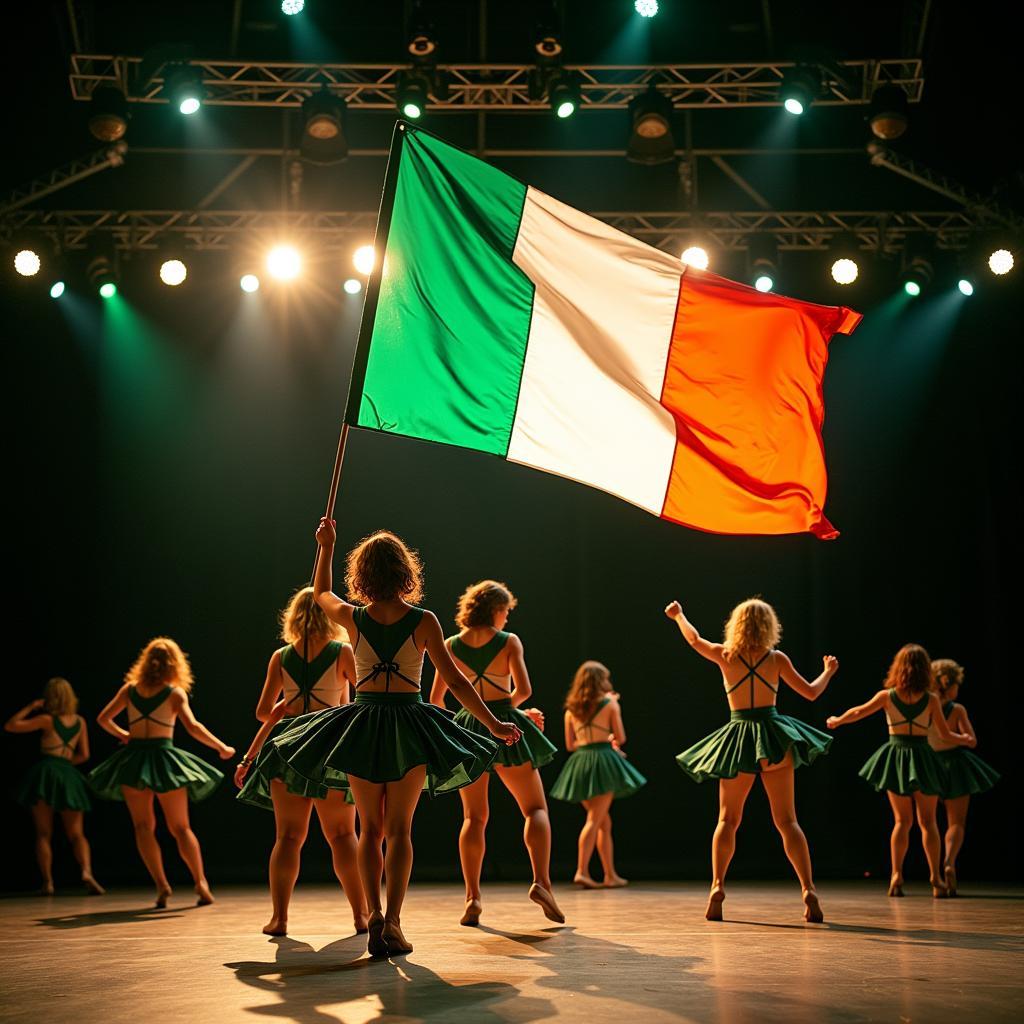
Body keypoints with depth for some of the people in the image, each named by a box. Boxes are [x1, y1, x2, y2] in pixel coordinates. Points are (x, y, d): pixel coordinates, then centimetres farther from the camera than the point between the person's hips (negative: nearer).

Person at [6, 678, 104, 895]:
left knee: (43, 834, 6)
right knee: (76, 834, 4)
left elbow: (10, 725, -2)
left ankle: (47, 882, -2)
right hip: (69, 776, 3)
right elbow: (84, 755, 12)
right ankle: (87, 872, -20)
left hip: (45, 773, -3)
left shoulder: (47, 719, -3)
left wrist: (30, 707, 6)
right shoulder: (80, 722, 9)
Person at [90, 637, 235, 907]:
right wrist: (221, 748, -8)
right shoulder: (175, 692, -4)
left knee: (143, 826, 8)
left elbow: (103, 718, 9)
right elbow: (193, 726, -14)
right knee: (181, 827, 7)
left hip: (133, 759, 2)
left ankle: (161, 885, -3)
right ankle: (200, 883, 2)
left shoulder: (129, 689, 5)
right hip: (163, 759, -2)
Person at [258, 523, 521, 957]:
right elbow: (455, 681, -7)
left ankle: (374, 912, -4)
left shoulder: (353, 619, -4)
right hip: (409, 728, -1)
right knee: (399, 828, 5)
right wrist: (493, 723, 1)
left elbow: (321, 593, 18)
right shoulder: (423, 621, -9)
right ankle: (393, 922, -6)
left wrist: (326, 546, 29)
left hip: (362, 726, 1)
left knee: (370, 828, 12)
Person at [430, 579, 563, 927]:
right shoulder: (509, 641, -4)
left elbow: (436, 699, 7)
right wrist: (508, 708, 9)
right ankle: (541, 882, -13)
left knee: (474, 817, 12)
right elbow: (523, 689, -12)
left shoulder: (451, 645, 5)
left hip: (467, 729, 3)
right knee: (535, 808, 6)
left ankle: (472, 898, 4)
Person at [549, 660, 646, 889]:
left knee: (604, 822, 15)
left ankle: (611, 875, 18)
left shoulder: (571, 709, 10)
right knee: (594, 820, -5)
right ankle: (582, 871, -15)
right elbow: (620, 738, 0)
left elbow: (570, 745, 11)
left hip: (580, 763, 5)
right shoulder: (610, 704, -1)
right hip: (602, 761, -5)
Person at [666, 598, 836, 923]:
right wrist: (829, 671, 27)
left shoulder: (725, 656, 0)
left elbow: (694, 640, 19)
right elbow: (811, 692, 7)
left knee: (727, 820, 11)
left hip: (739, 740, 0)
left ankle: (717, 887, -1)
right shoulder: (777, 659, -1)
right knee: (787, 820, 1)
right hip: (774, 738, 0)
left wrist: (678, 616, 38)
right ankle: (809, 890, -10)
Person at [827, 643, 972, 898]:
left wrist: (836, 721, 19)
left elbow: (859, 712, 0)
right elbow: (945, 736, -2)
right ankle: (936, 879, 0)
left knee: (902, 821, 11)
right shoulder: (931, 699, -5)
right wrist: (963, 738, 19)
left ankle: (896, 875, 4)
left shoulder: (887, 695, -3)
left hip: (895, 757, 1)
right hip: (922, 757, -1)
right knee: (928, 821, 5)